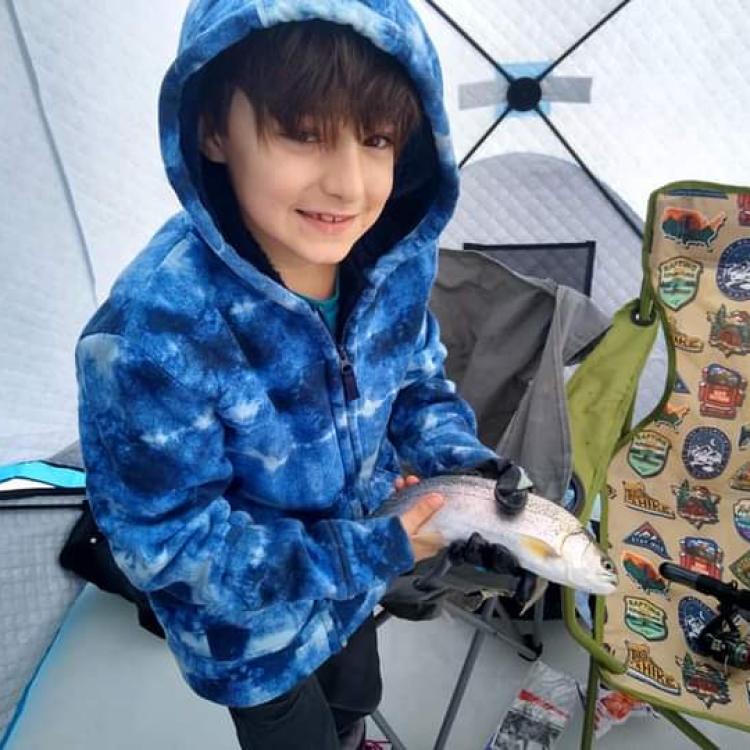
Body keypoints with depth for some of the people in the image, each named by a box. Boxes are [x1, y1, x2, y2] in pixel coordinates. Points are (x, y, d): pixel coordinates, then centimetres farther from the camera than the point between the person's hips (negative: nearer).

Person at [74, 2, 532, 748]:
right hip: (249, 626, -5)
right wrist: (366, 553, -27)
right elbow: (166, 540, -28)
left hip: (357, 573, 5)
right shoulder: (154, 333, -38)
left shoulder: (398, 261, -21)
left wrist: (465, 464, -20)